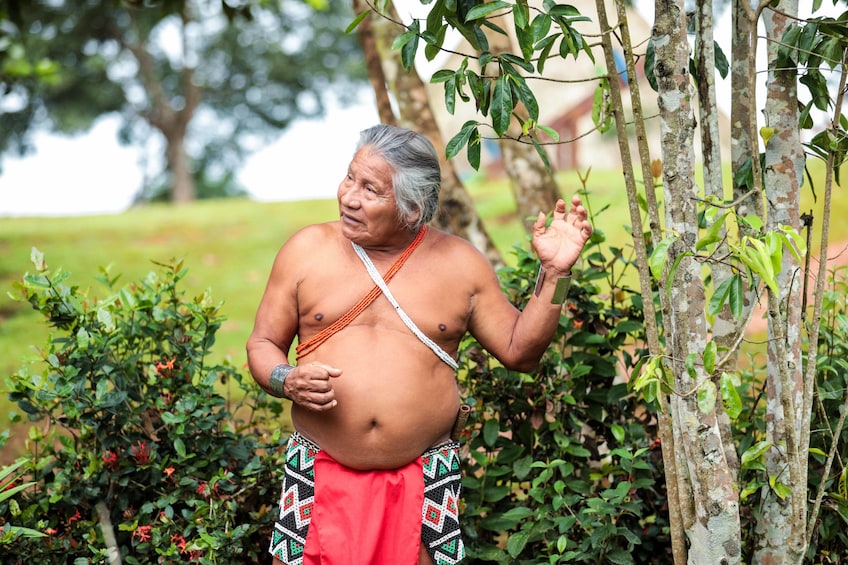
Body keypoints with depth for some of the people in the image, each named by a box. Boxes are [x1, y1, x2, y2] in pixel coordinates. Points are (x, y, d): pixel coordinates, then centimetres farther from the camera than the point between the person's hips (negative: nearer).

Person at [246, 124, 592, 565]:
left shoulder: (458, 263, 3)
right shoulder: (306, 250, 2)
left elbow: (519, 351, 7)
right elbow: (262, 344, 7)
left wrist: (554, 273, -3)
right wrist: (288, 381, -14)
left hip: (423, 480, 0)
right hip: (320, 475, 0)